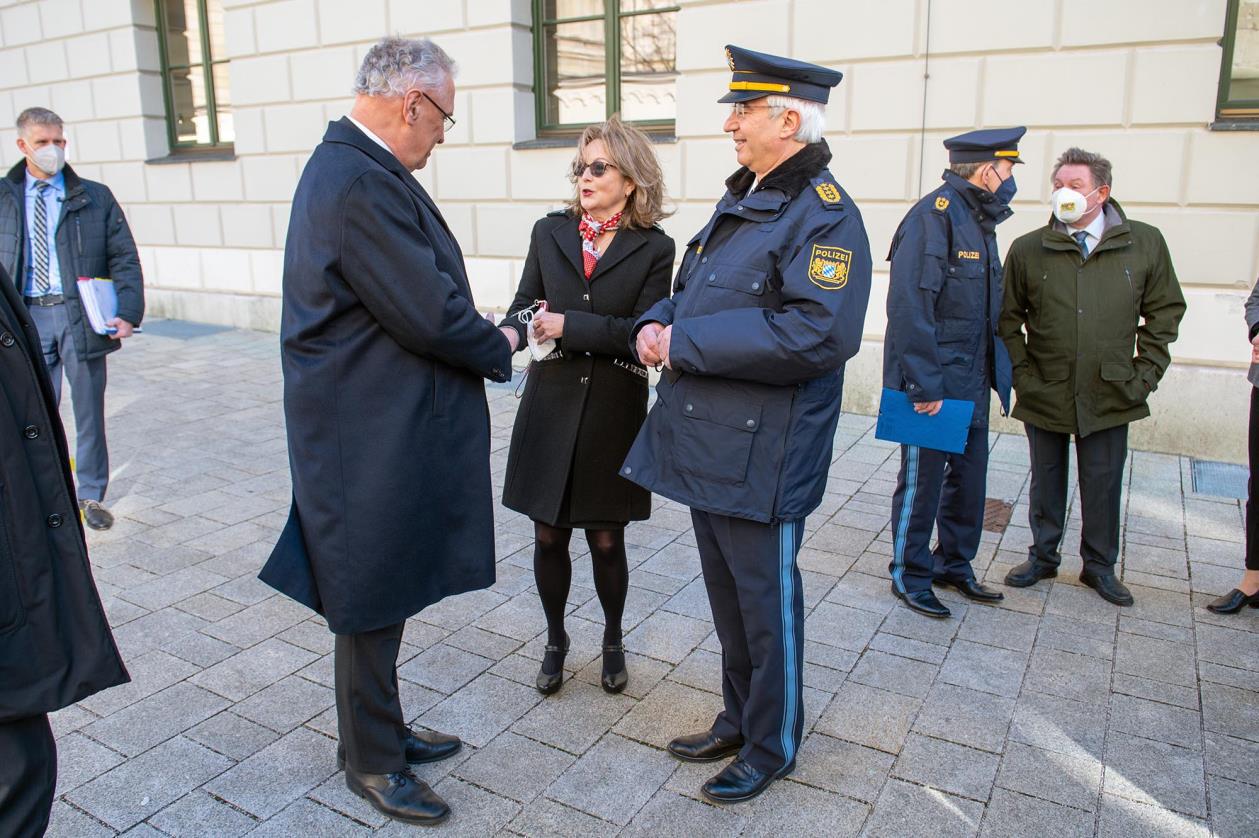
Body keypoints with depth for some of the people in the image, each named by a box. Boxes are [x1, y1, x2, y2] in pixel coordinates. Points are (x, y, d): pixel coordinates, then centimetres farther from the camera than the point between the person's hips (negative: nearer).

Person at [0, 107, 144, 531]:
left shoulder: (95, 197, 5)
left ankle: (91, 496, 21)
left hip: (81, 315, -1)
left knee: (89, 413, 7)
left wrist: (128, 313, -12)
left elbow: (124, 259, 1)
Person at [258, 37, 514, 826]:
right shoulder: (360, 183, -22)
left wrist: (479, 333, 4)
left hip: (382, 429, 10)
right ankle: (371, 761, 29)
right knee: (373, 601, 8)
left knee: (383, 597, 22)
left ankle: (381, 729, 41)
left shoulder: (355, 167, 11)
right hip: (375, 443, -10)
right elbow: (430, 316, -23)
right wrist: (500, 349, -5)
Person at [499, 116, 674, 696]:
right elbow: (525, 305, 5)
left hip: (613, 411, -2)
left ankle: (613, 641, 34)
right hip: (551, 403, 2)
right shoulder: (550, 232, 5)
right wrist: (511, 334, -17)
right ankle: (555, 640, 33)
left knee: (606, 539, 9)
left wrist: (569, 326, -18)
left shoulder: (654, 249, -3)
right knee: (548, 536, 9)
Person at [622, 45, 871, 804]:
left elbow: (817, 334, -27)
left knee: (766, 605, 7)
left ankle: (772, 747, 29)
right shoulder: (742, 200, 15)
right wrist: (657, 325, -2)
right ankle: (739, 719, 40)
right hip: (706, 443, 9)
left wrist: (685, 343, -22)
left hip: (760, 456, -9)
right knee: (728, 597, 21)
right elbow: (692, 290, 22)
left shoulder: (824, 215, -15)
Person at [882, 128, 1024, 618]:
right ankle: (910, 575, 19)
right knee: (922, 478, 3)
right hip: (932, 384, -9)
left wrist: (993, 374, 14)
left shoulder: (978, 219, 14)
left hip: (972, 383, 9)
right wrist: (924, 384, -24)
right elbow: (909, 305, -23)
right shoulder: (935, 215, -16)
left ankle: (954, 564, 33)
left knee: (969, 476, 16)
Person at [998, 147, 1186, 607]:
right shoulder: (1027, 249, -4)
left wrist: (1145, 373, 1)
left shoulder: (1145, 243, -2)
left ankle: (1099, 565, 27)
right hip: (1045, 395, 0)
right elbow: (1007, 319, 4)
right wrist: (1022, 374, -2)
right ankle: (1043, 556, 30)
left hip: (1110, 395, 0)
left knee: (1103, 483, 9)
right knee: (1047, 480, 12)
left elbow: (1165, 310, 7)